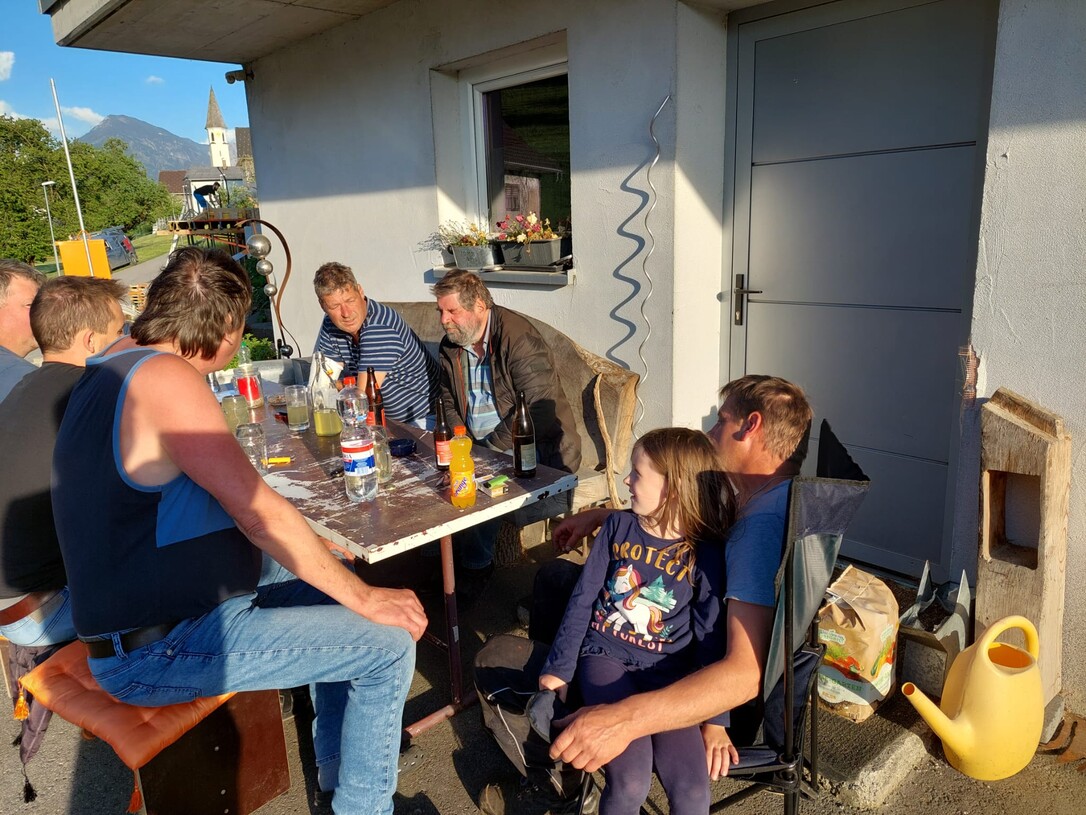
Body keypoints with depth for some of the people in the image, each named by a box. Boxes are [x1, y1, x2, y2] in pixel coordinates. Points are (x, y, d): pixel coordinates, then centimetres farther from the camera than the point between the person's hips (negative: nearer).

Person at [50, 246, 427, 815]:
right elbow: (260, 512, -26)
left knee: (335, 585, 19)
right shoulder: (165, 378, -23)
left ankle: (336, 762, 31)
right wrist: (365, 598, -18)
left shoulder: (113, 364, 6)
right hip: (162, 650, -10)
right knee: (389, 645, -12)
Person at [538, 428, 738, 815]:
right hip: (607, 656, 1)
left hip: (669, 672, 0)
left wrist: (715, 719, -4)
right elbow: (582, 600, 4)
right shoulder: (618, 527, 0)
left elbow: (710, 639, -1)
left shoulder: (706, 554, -6)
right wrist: (559, 668, 4)